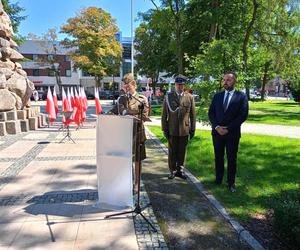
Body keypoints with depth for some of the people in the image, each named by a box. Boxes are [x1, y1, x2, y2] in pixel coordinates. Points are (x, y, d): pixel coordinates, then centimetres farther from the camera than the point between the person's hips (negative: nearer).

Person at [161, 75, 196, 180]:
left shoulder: (190, 97, 5)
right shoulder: (168, 96, 2)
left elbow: (193, 114, 6)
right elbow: (164, 114, 2)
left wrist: (192, 129, 4)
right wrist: (164, 128, -2)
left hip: (185, 129, 1)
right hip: (172, 129, -1)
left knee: (182, 151, 10)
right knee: (172, 151, 8)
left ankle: (180, 170, 24)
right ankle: (172, 170, 22)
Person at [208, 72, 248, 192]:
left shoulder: (241, 96, -2)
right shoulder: (217, 96, 8)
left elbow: (243, 115, -7)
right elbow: (211, 113, 5)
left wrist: (228, 128, -13)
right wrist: (217, 127, -10)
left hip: (232, 133, -3)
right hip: (217, 132, 3)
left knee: (231, 159, 6)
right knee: (218, 157, 11)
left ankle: (231, 183, 18)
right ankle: (218, 179, 24)